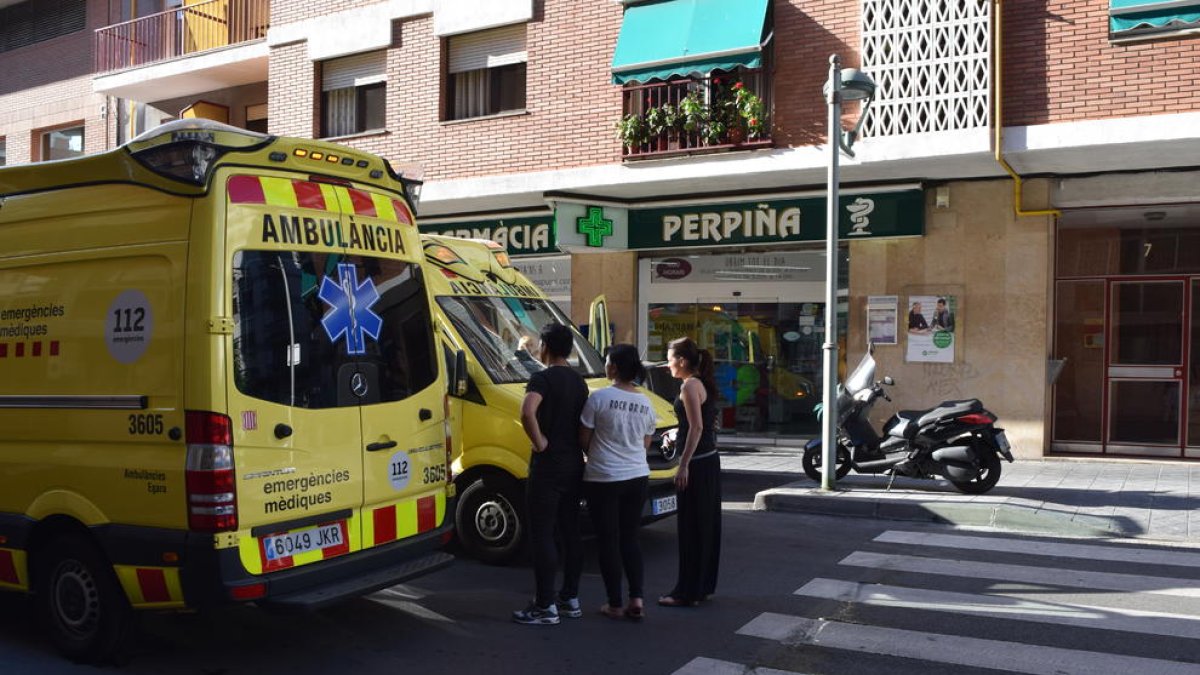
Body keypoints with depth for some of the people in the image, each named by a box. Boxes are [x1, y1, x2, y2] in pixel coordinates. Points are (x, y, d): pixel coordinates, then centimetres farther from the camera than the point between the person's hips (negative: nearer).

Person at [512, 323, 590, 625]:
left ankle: (546, 607, 0)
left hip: (548, 466, -8)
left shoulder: (543, 378, -13)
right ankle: (570, 599, 22)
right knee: (570, 533, 14)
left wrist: (540, 442, -20)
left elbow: (527, 412, -31)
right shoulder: (578, 381, 13)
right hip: (574, 465, 8)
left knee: (542, 536, -2)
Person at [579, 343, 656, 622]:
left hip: (603, 479, -5)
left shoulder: (600, 398, -12)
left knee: (608, 541, 6)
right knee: (630, 539, 15)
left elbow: (583, 439, -5)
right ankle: (637, 599, 7)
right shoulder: (646, 404, 5)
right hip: (637, 477, 5)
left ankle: (615, 605, 12)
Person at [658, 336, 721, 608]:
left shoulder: (690, 385, -14)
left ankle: (688, 592, 2)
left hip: (696, 463, -10)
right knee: (706, 525, 14)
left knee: (690, 527, -4)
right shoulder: (703, 384, 14)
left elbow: (697, 427, -21)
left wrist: (684, 465, -21)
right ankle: (703, 585, 23)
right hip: (710, 460, 10)